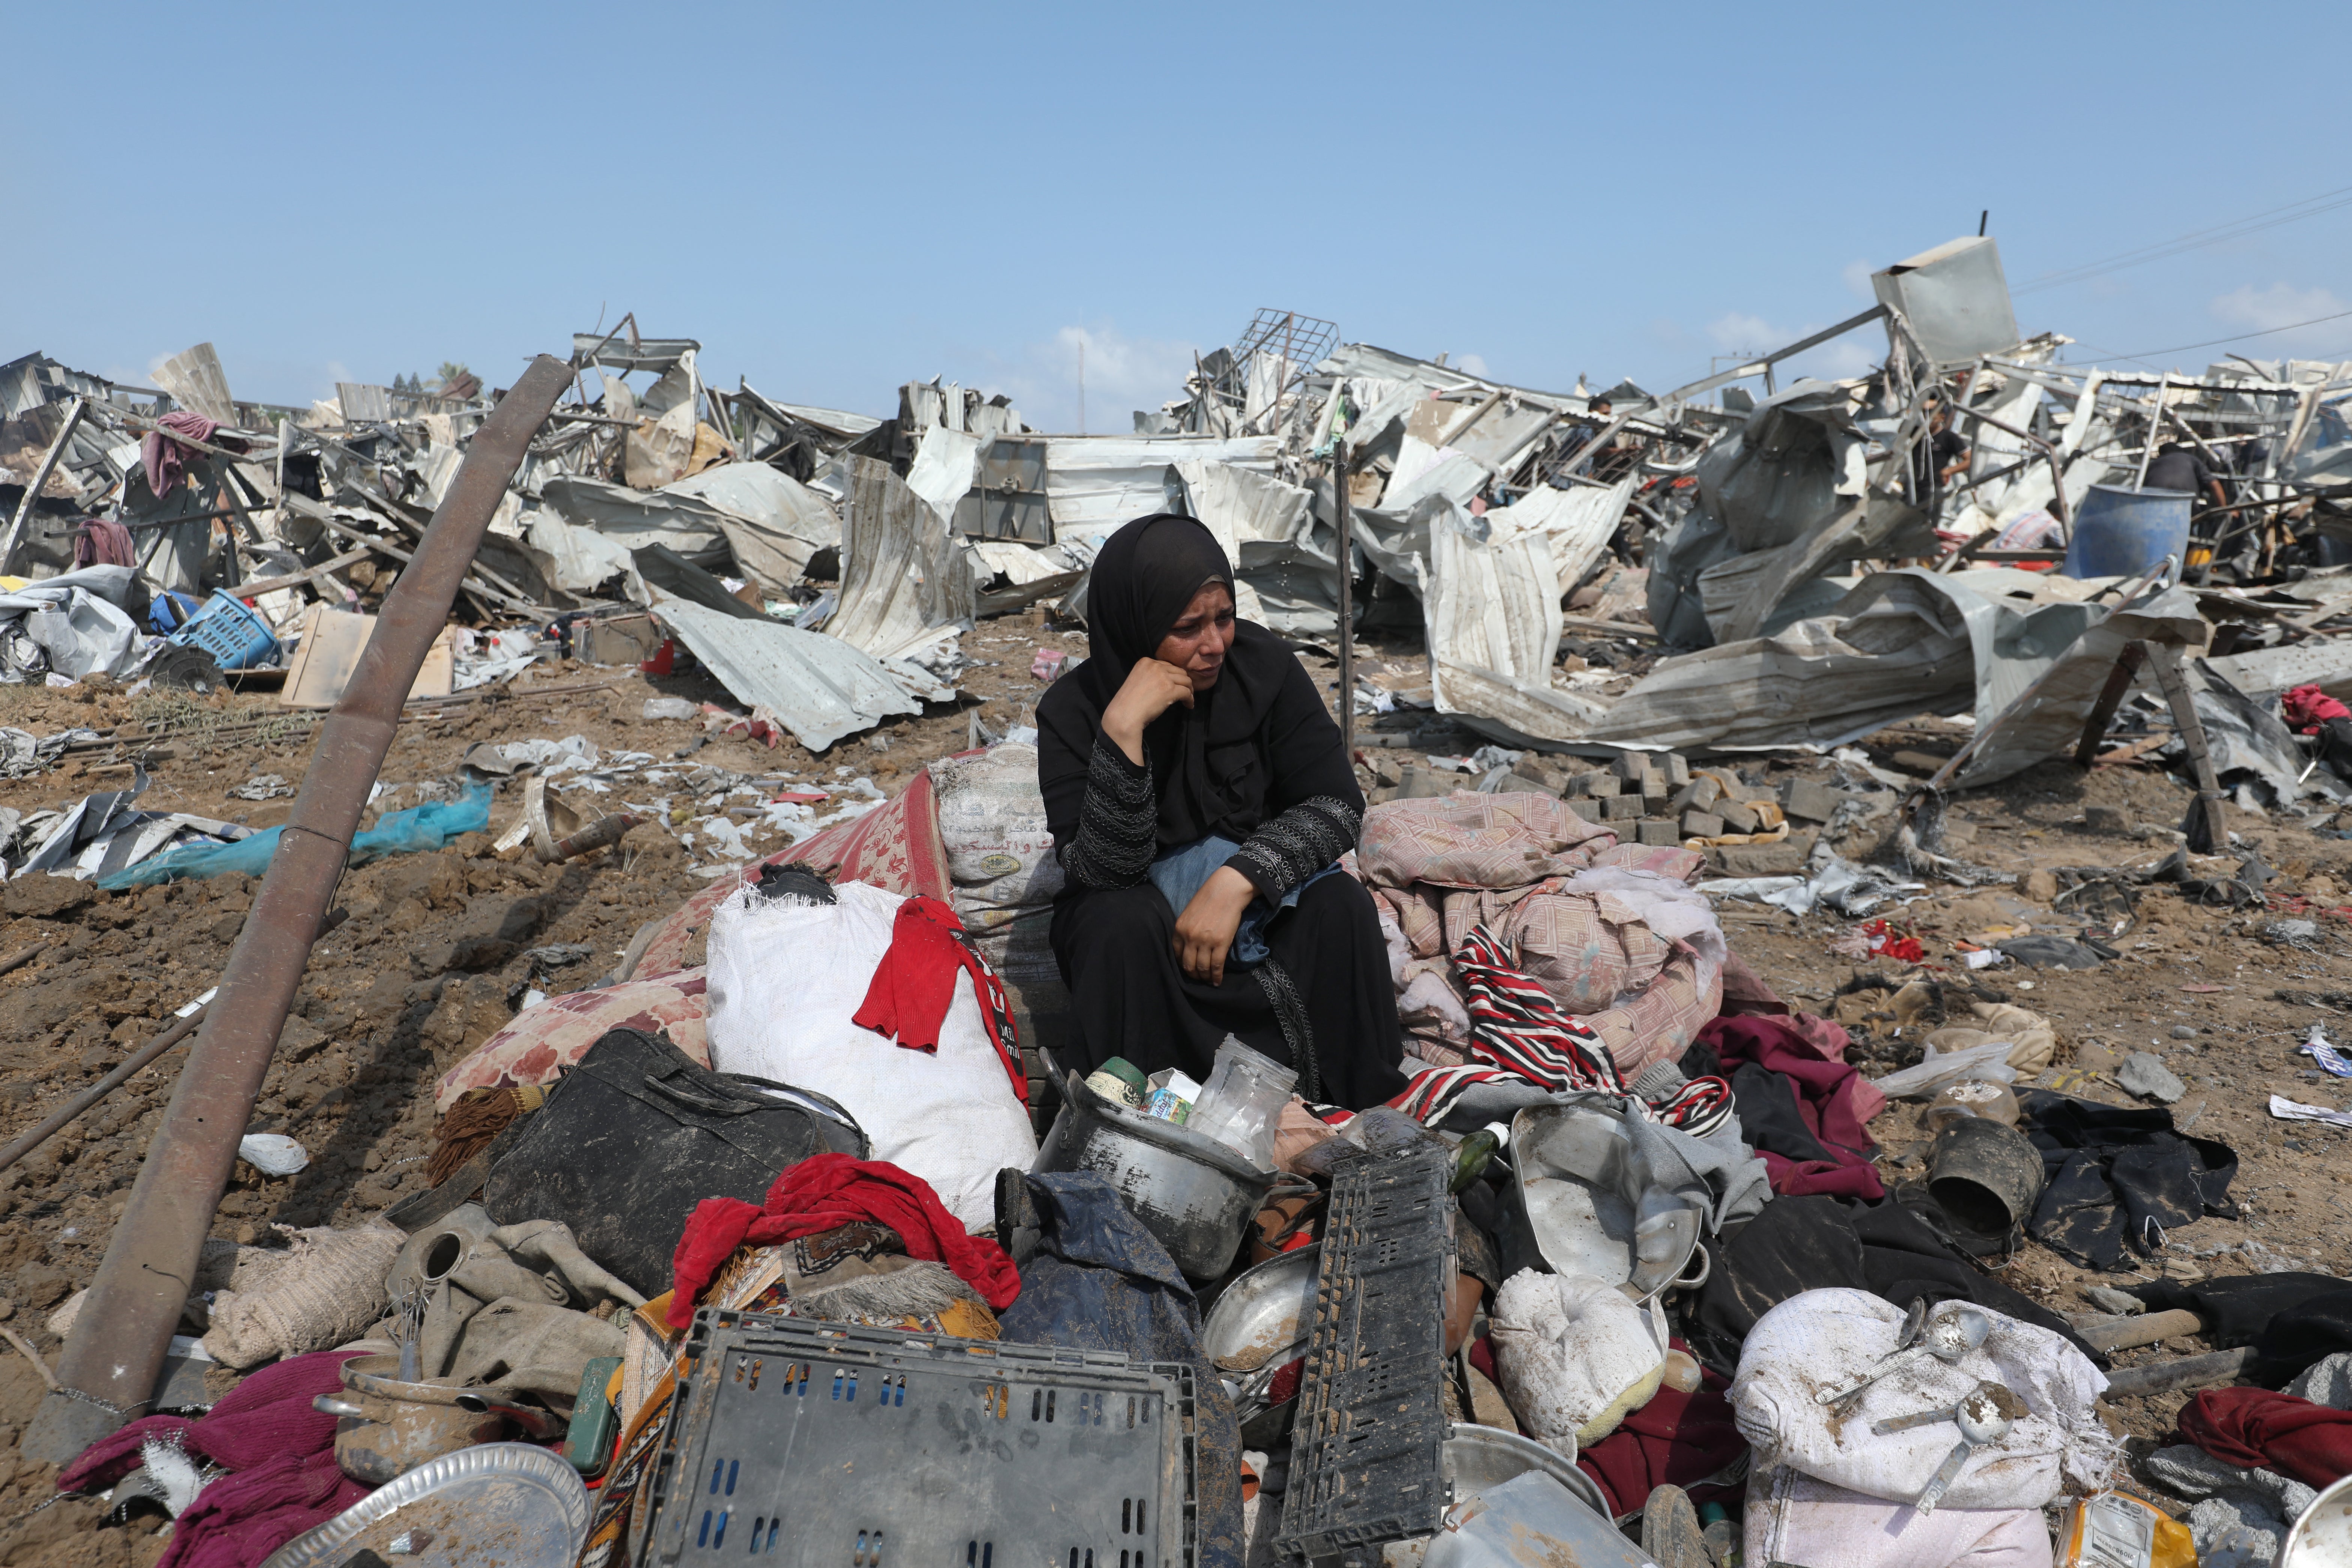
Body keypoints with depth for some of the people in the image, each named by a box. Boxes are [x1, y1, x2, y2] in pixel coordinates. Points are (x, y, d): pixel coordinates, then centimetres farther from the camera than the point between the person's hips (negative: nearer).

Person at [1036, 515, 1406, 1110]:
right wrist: (1123, 728, -36)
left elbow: (1338, 802, -16)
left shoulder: (1263, 664, -12)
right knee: (1121, 925, -34)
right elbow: (1100, 870, -25)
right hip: (1142, 904, -1)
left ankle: (1356, 1116, -11)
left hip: (1257, 896, 2)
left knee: (1340, 905, -27)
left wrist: (1236, 881, -30)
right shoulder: (1072, 711, -17)